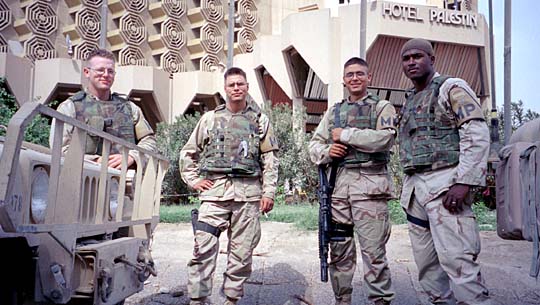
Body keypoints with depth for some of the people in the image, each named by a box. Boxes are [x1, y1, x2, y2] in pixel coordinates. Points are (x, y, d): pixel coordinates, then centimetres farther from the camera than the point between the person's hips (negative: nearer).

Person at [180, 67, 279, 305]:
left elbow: (270, 159, 8)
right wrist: (193, 180, 6)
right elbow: (188, 153, 18)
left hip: (248, 193, 0)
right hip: (214, 190, 0)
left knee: (242, 251, 4)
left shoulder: (260, 120, 11)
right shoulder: (210, 118, 12)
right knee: (203, 249, -8)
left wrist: (269, 192, 0)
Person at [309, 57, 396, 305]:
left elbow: (385, 139, -11)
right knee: (339, 249, 8)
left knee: (373, 251, -5)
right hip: (338, 182, 4)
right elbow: (314, 145, 18)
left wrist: (345, 134, -7)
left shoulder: (382, 107, 8)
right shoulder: (334, 111, 21)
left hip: (369, 183, -4)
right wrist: (327, 151, -4)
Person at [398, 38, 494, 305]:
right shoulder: (410, 102, 22)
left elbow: (477, 135, -11)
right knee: (426, 262, 8)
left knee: (456, 259, -14)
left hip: (444, 182, -8)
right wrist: (408, 189, 16)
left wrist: (463, 182, -21)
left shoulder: (451, 87, -1)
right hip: (414, 186, 8)